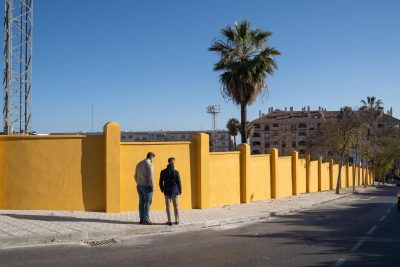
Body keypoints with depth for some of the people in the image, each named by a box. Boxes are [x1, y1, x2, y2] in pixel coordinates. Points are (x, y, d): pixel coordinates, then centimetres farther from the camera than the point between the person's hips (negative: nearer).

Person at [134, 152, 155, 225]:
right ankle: (146, 219, -3)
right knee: (147, 202, -3)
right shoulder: (149, 164, -13)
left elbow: (136, 176, 16)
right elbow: (151, 177, -18)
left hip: (140, 186, 8)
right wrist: (152, 187, -12)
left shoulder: (139, 164, 13)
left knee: (141, 202, 9)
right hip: (147, 186, -8)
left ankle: (142, 219, 12)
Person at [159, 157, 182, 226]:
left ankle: (169, 221, 2)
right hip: (175, 191, -1)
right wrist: (180, 190, 9)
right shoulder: (176, 172, -8)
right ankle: (177, 220, 14)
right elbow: (179, 182, -4)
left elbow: (161, 182, 3)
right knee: (175, 206, 10)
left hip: (167, 191, 1)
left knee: (168, 206, 4)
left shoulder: (163, 172, -3)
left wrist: (162, 189, 19)